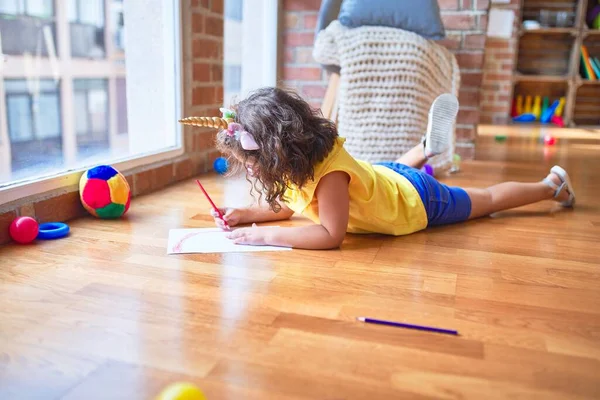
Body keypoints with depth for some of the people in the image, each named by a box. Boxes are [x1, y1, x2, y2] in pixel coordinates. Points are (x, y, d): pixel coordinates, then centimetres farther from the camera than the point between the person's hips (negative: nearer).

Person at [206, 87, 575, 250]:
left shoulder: (329, 173, -42)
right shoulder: (299, 166, -16)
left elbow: (331, 235, -45)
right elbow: (285, 205, 1)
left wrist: (268, 235, -45)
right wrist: (245, 216, -15)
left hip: (419, 201, -6)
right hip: (385, 177, 7)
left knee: (487, 200, 17)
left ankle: (552, 184, 37)